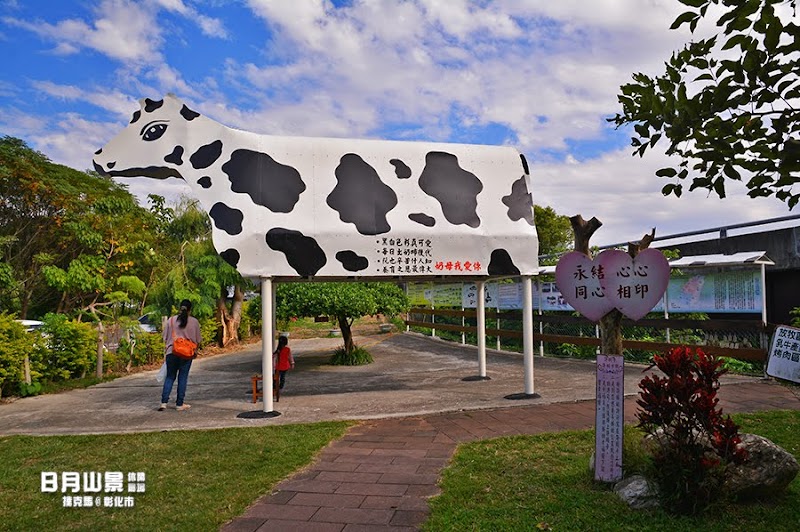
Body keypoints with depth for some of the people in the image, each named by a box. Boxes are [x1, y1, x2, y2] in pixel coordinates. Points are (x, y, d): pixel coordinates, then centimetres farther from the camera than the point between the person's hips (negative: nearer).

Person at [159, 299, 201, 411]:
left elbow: (165, 338, 7)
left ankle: (164, 402, 2)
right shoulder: (194, 321, -3)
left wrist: (165, 350, 19)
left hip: (171, 352, 1)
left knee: (170, 377, 10)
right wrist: (196, 351, 18)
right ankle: (179, 404, 10)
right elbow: (197, 340, 3)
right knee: (182, 378, 6)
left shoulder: (171, 320, 2)